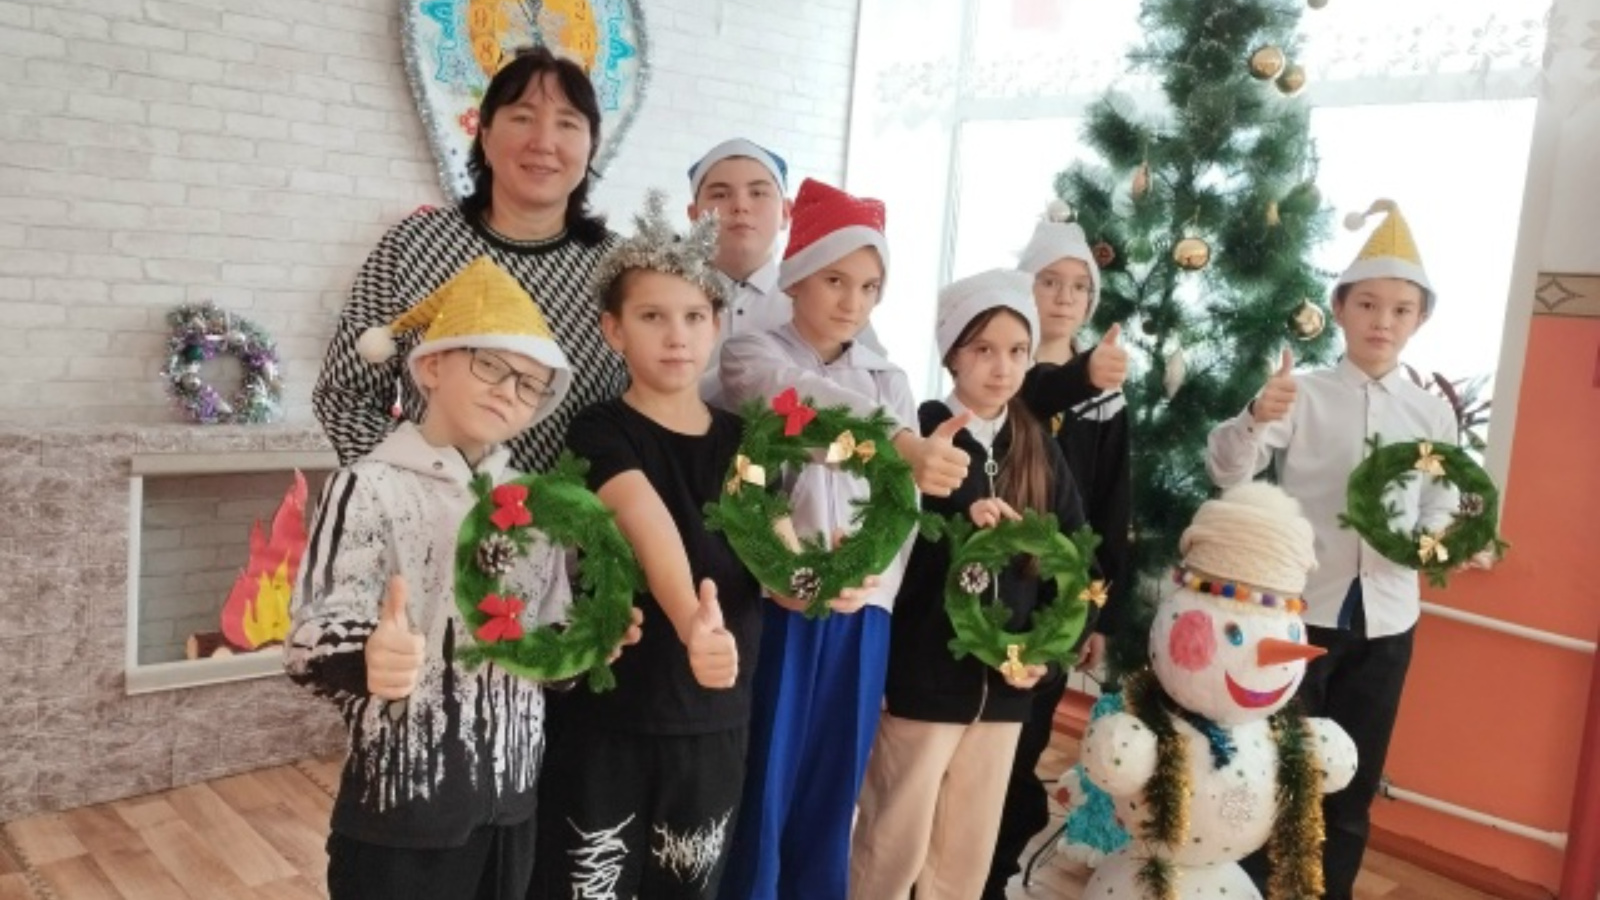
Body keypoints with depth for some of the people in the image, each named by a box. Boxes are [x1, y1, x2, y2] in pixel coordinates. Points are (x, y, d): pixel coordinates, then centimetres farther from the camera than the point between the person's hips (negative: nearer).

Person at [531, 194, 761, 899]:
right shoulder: (602, 433, -11)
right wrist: (692, 623, -47)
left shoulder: (746, 440, 5)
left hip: (716, 721, 5)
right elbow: (651, 529, -30)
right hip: (608, 721, -4)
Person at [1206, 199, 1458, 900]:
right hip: (1301, 609, -3)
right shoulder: (1302, 394, -5)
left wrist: (1442, 545, -15)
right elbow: (1226, 472, -15)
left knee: (1353, 783, 15)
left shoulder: (1433, 414, 4)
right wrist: (1256, 418, -34)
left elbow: (1440, 510, 8)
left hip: (1385, 620, 3)